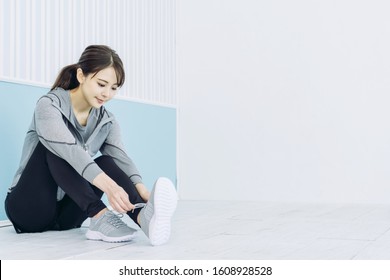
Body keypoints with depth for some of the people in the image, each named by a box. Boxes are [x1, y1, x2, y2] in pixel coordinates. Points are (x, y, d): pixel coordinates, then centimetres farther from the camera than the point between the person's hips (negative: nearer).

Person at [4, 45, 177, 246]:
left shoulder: (106, 121, 2)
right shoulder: (49, 105, -16)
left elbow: (121, 158, -16)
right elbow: (69, 150, -34)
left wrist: (143, 191, -37)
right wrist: (109, 186, -50)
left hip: (64, 214, 4)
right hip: (29, 209, -4)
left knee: (105, 163, -21)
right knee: (53, 147, -27)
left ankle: (143, 216, -48)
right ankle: (100, 217, -42)